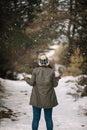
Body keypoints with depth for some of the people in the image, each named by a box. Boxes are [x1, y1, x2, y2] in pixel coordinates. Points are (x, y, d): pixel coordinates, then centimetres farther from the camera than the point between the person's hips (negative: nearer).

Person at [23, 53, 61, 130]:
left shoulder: (35, 70, -7)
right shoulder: (51, 71, -7)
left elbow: (32, 82, -7)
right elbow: (54, 84, -2)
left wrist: (26, 79, 13)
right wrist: (57, 79, 19)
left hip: (37, 98, 0)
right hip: (48, 98, 0)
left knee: (36, 118, 7)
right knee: (48, 118, 8)